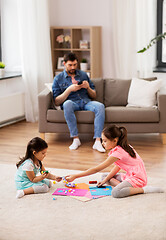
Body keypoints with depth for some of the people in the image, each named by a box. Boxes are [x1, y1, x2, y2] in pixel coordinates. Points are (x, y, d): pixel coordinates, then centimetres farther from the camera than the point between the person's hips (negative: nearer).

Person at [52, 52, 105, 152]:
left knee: (100, 106, -29)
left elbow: (94, 96, 19)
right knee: (67, 103, -39)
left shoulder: (83, 75, 18)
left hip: (86, 102, 3)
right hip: (72, 104, -2)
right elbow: (57, 102, 0)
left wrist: (88, 87, -3)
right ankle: (76, 139, -33)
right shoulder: (58, 79, 9)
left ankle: (98, 141, -36)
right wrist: (69, 89, -11)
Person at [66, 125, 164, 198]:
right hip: (130, 175, 11)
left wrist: (75, 176, -17)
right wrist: (106, 179, 4)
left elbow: (96, 169, -20)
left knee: (115, 193, -33)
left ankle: (145, 189, -20)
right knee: (105, 176, 14)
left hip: (137, 178, -11)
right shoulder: (123, 147, 6)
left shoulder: (117, 153, -21)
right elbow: (117, 167, 15)